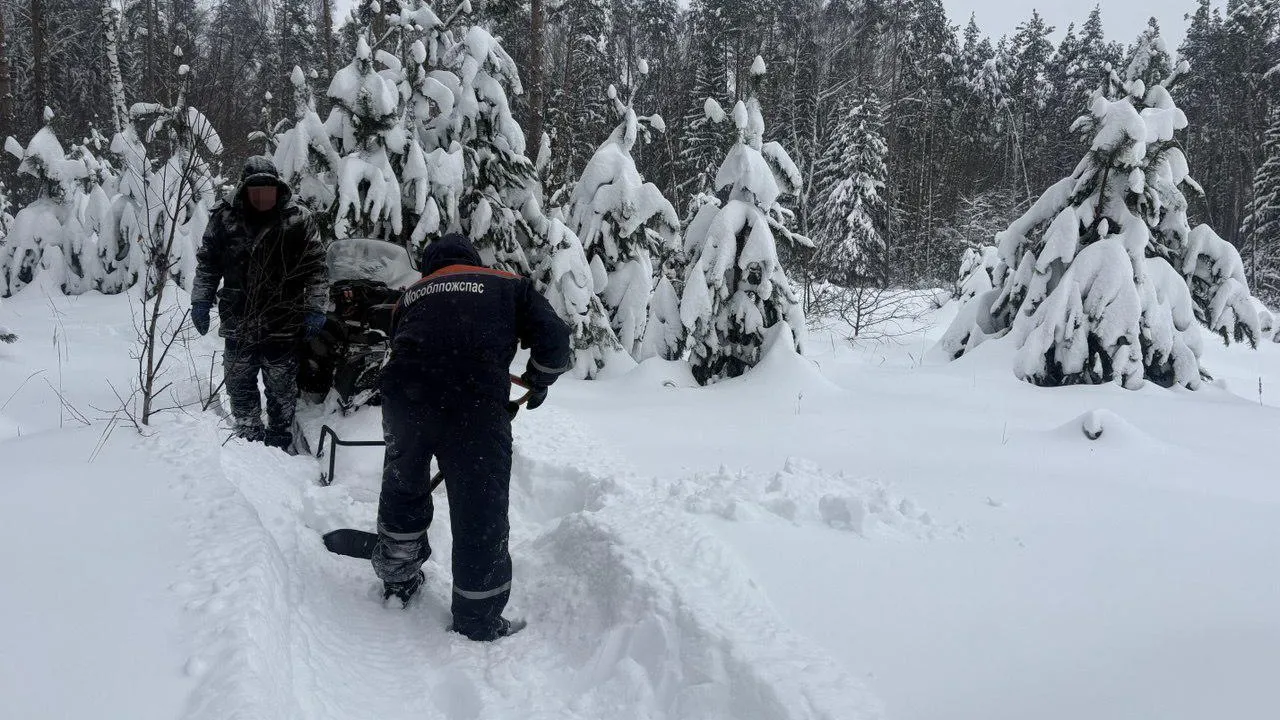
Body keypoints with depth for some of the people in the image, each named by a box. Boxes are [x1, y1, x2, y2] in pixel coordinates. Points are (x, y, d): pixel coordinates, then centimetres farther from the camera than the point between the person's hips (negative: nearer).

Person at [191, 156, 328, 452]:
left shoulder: (298, 220, -5)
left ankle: (280, 443, 23)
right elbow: (207, 263, 11)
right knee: (239, 385, 11)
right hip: (238, 325, 3)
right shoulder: (225, 219, 1)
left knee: (281, 390, 8)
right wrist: (200, 301, 6)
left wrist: (315, 308, -7)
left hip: (283, 326, -2)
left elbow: (316, 267, -2)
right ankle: (251, 440, 28)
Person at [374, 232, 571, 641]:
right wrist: (538, 383, 26)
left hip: (403, 399, 4)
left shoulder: (411, 296, 30)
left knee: (403, 489, 28)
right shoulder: (508, 285, 21)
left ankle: (397, 579, 46)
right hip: (475, 404, -4)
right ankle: (479, 623, 18)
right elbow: (552, 336, 8)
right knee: (481, 515, 7)